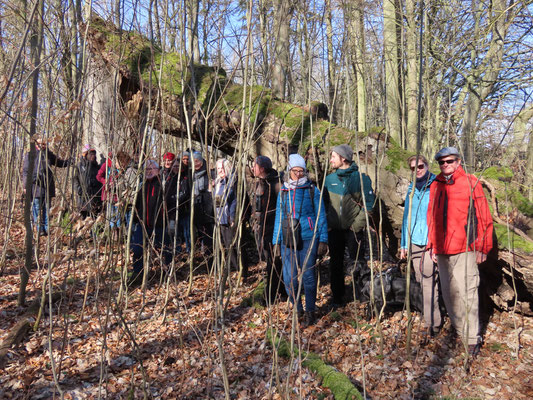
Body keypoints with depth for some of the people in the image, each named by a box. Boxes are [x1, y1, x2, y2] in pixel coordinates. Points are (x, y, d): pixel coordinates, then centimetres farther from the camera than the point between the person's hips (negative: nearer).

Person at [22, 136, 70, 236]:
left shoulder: (49, 154, 13)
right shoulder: (30, 155, 1)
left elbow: (60, 163, 24)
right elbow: (25, 171, 1)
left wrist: (69, 161, 6)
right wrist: (25, 186, -4)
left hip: (47, 186, 4)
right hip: (35, 186, -4)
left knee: (46, 209, 6)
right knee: (36, 209, -4)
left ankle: (46, 229, 10)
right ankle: (40, 230, 0)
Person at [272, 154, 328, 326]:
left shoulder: (312, 190, 3)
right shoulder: (283, 192, 12)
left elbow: (321, 215, 4)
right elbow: (279, 217, 16)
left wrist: (323, 239, -2)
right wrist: (276, 241, 12)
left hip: (308, 238, -3)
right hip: (288, 240, 3)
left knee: (308, 276, 0)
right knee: (289, 278, 1)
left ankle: (310, 312, 16)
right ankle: (297, 309, 21)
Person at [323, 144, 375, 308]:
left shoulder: (361, 178, -6)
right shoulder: (329, 179, 6)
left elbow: (369, 204, -8)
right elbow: (324, 203, 13)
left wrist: (357, 224, -14)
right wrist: (327, 222, 1)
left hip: (354, 229, -4)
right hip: (334, 229, 4)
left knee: (357, 262, 2)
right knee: (336, 265, 11)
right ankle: (336, 298, 25)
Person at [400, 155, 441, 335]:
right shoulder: (411, 190, 14)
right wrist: (404, 244, 17)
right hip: (415, 242, 6)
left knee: (429, 281, -9)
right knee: (422, 280, 11)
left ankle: (432, 323, -2)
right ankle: (432, 315, 25)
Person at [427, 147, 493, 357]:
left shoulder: (471, 183, 0)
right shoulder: (435, 186, 12)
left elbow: (484, 218, 0)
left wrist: (482, 248, -2)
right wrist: (432, 245, 14)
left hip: (464, 249, -5)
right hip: (442, 251, 5)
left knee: (466, 293, -6)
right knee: (449, 293, 9)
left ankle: (472, 338, 5)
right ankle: (460, 332, 22)